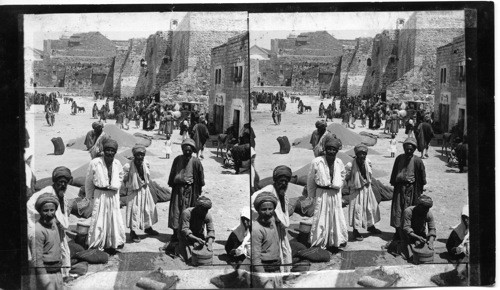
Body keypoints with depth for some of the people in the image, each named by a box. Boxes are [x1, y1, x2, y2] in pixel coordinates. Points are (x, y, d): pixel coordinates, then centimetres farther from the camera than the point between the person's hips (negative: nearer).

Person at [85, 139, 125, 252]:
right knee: (99, 220, -2)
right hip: (100, 195, -4)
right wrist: (89, 195, 8)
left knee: (114, 219, 8)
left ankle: (113, 244, 23)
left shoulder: (117, 164, 0)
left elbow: (120, 176, 21)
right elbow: (89, 180, 1)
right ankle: (96, 245, 10)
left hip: (114, 196, 4)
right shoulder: (95, 163, -12)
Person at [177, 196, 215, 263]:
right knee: (189, 258, -18)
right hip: (186, 237, -4)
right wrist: (197, 239, -43)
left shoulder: (207, 215, -14)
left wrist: (209, 244, -33)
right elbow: (184, 230, -29)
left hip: (199, 237, 4)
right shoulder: (187, 213, -26)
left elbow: (211, 231, -14)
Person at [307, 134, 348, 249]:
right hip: (321, 193, -4)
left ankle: (336, 241, 24)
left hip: (335, 195, 4)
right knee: (320, 218, 0)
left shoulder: (339, 162, 0)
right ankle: (319, 244, 10)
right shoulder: (317, 162, -12)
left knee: (336, 217, 10)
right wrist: (311, 195, 4)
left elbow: (342, 175, 20)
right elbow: (310, 179, -2)